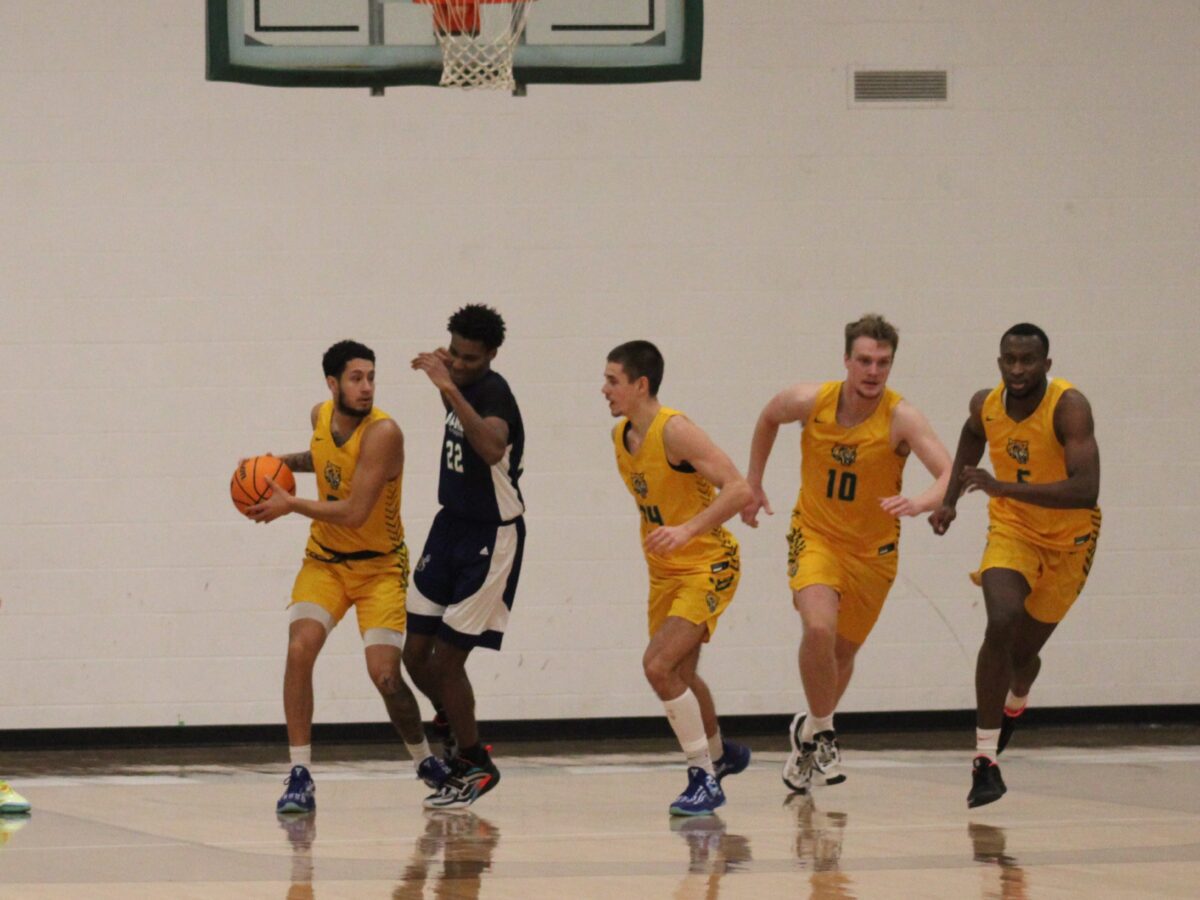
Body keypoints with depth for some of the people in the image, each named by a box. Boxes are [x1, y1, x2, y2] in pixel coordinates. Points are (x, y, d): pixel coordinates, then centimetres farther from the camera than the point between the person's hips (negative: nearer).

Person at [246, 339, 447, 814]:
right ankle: (300, 776, -12)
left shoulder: (383, 433, -24)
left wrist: (291, 505, -22)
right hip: (325, 559, 5)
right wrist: (284, 461, 4)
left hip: (380, 565, -5)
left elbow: (354, 512, -28)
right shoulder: (321, 416, -3)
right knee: (299, 648, -18)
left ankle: (426, 762, 18)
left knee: (385, 674, -12)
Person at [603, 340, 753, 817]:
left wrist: (687, 530, -37)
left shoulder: (675, 431, -22)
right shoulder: (621, 437, 3)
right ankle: (720, 753, 47)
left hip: (707, 566, -9)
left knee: (659, 665, -21)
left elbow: (739, 490, -29)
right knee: (680, 675, 20)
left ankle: (704, 778, -10)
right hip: (664, 571, 9)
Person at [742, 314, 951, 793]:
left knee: (843, 653, 15)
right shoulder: (810, 401, -15)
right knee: (819, 628, -26)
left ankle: (810, 734, 42)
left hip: (873, 548, 1)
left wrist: (920, 502, -52)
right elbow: (768, 418, 9)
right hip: (816, 534, -1)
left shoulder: (901, 418, -22)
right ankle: (821, 733, -5)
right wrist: (754, 484, 12)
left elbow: (951, 474, -32)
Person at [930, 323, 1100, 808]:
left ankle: (1014, 704, 50)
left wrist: (1004, 487, -45)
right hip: (1012, 531, 2)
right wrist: (950, 500, 8)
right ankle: (985, 759, -20)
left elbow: (1086, 491, -39)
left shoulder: (1069, 408, -28)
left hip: (1068, 539, -2)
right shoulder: (986, 405, -12)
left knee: (1023, 650, 10)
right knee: (1001, 623, -24)